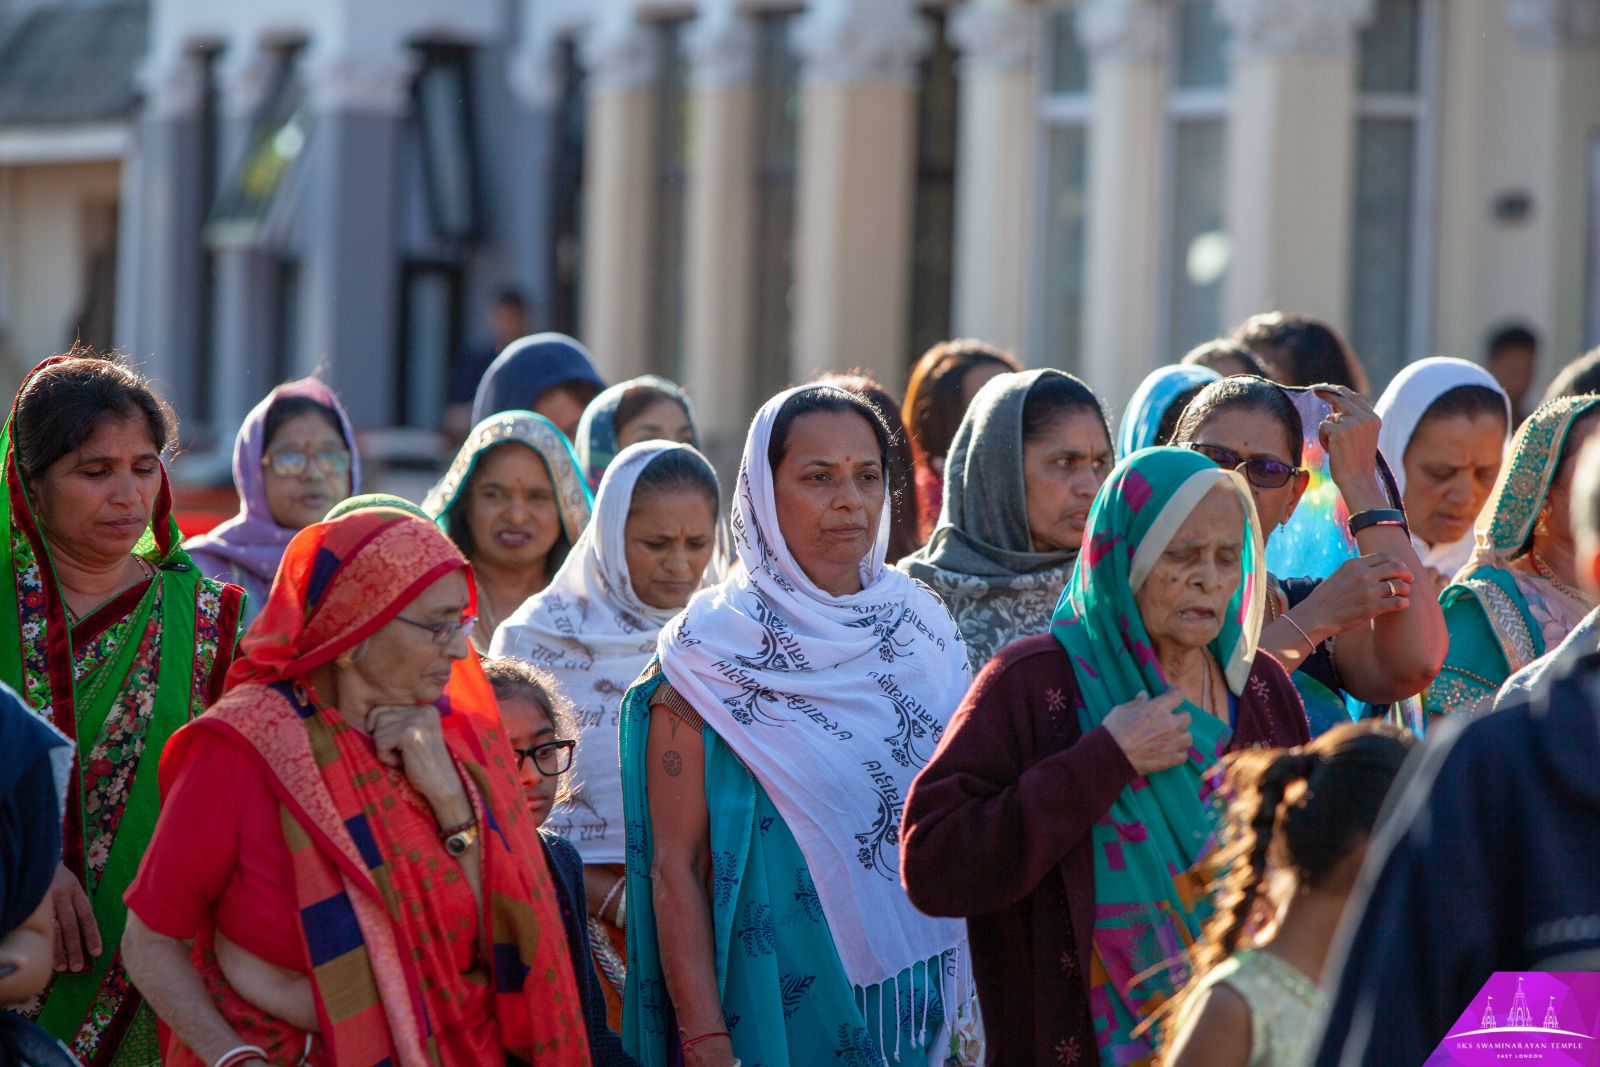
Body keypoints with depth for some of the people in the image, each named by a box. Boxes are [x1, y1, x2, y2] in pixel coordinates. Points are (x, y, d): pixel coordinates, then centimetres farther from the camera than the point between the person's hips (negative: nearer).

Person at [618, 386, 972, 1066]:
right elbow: (673, 868, -10)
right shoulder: (712, 647, -7)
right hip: (772, 1006, -4)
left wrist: (967, 1008, 7)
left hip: (916, 1006, 4)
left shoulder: (921, 627, 6)